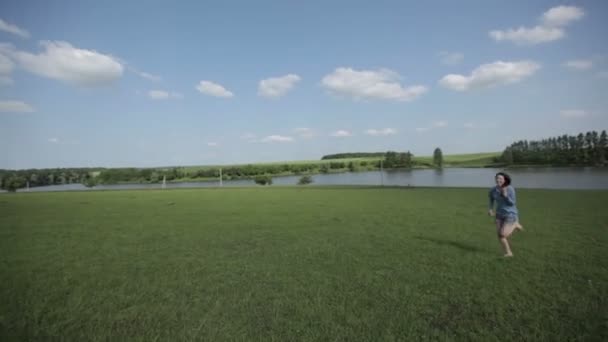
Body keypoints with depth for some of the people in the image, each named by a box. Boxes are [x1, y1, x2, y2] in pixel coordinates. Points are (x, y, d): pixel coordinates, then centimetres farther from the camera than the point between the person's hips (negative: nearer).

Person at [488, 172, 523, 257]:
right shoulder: (493, 190, -6)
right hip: (500, 214, 5)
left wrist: (505, 195, -33)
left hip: (510, 214, -4)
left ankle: (515, 225, 15)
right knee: (499, 235, -1)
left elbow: (512, 203, -18)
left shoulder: (510, 189, -19)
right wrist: (491, 209, 8)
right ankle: (509, 253, 17)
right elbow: (491, 198, 15)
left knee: (503, 234, -12)